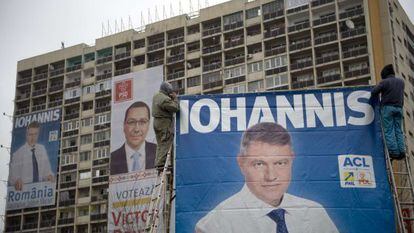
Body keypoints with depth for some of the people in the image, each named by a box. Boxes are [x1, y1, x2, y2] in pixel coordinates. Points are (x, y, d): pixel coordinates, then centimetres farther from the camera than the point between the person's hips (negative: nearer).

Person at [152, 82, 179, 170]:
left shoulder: (156, 96, 10)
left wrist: (171, 98, 4)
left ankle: (158, 163, 18)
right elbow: (175, 108, -18)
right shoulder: (165, 99, -20)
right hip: (165, 124, -10)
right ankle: (161, 164, -9)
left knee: (160, 144, 15)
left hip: (157, 122, 10)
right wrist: (174, 98, -6)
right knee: (165, 144, -7)